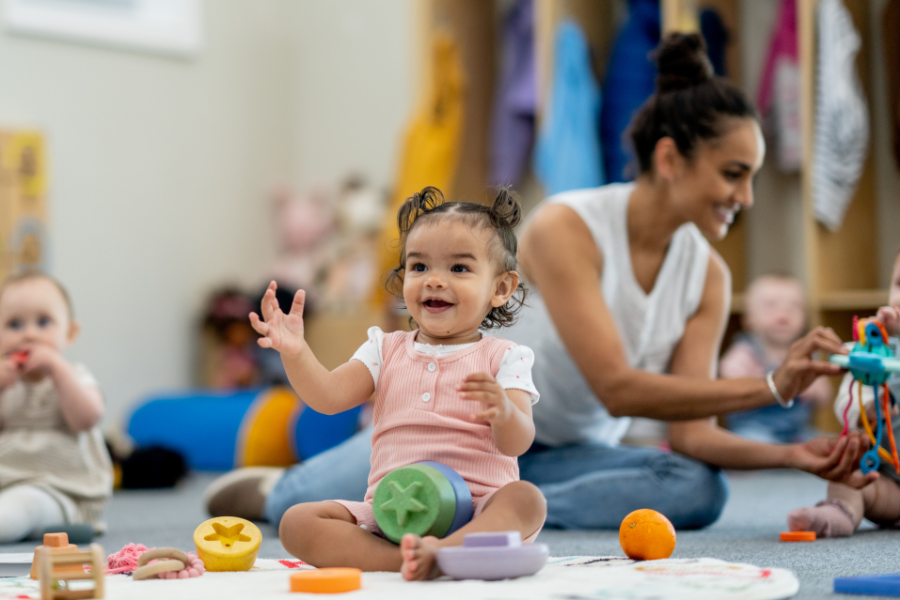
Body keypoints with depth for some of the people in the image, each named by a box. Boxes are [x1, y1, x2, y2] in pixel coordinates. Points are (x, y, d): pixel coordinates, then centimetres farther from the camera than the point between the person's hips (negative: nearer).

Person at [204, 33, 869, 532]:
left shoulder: (709, 277, -5)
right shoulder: (566, 228, -23)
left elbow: (691, 434, -10)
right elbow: (617, 388, -30)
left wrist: (789, 454, -29)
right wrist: (771, 388, -33)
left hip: (563, 452, 5)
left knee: (698, 489, -24)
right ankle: (273, 489, 6)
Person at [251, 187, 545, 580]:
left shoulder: (503, 358, 5)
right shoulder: (386, 350, 16)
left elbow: (517, 444, -8)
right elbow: (327, 397, 2)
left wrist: (503, 412, -32)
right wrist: (295, 353, -17)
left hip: (476, 510, -3)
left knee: (526, 499, -34)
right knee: (297, 522, -19)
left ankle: (445, 551, -57)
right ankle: (407, 559, -39)